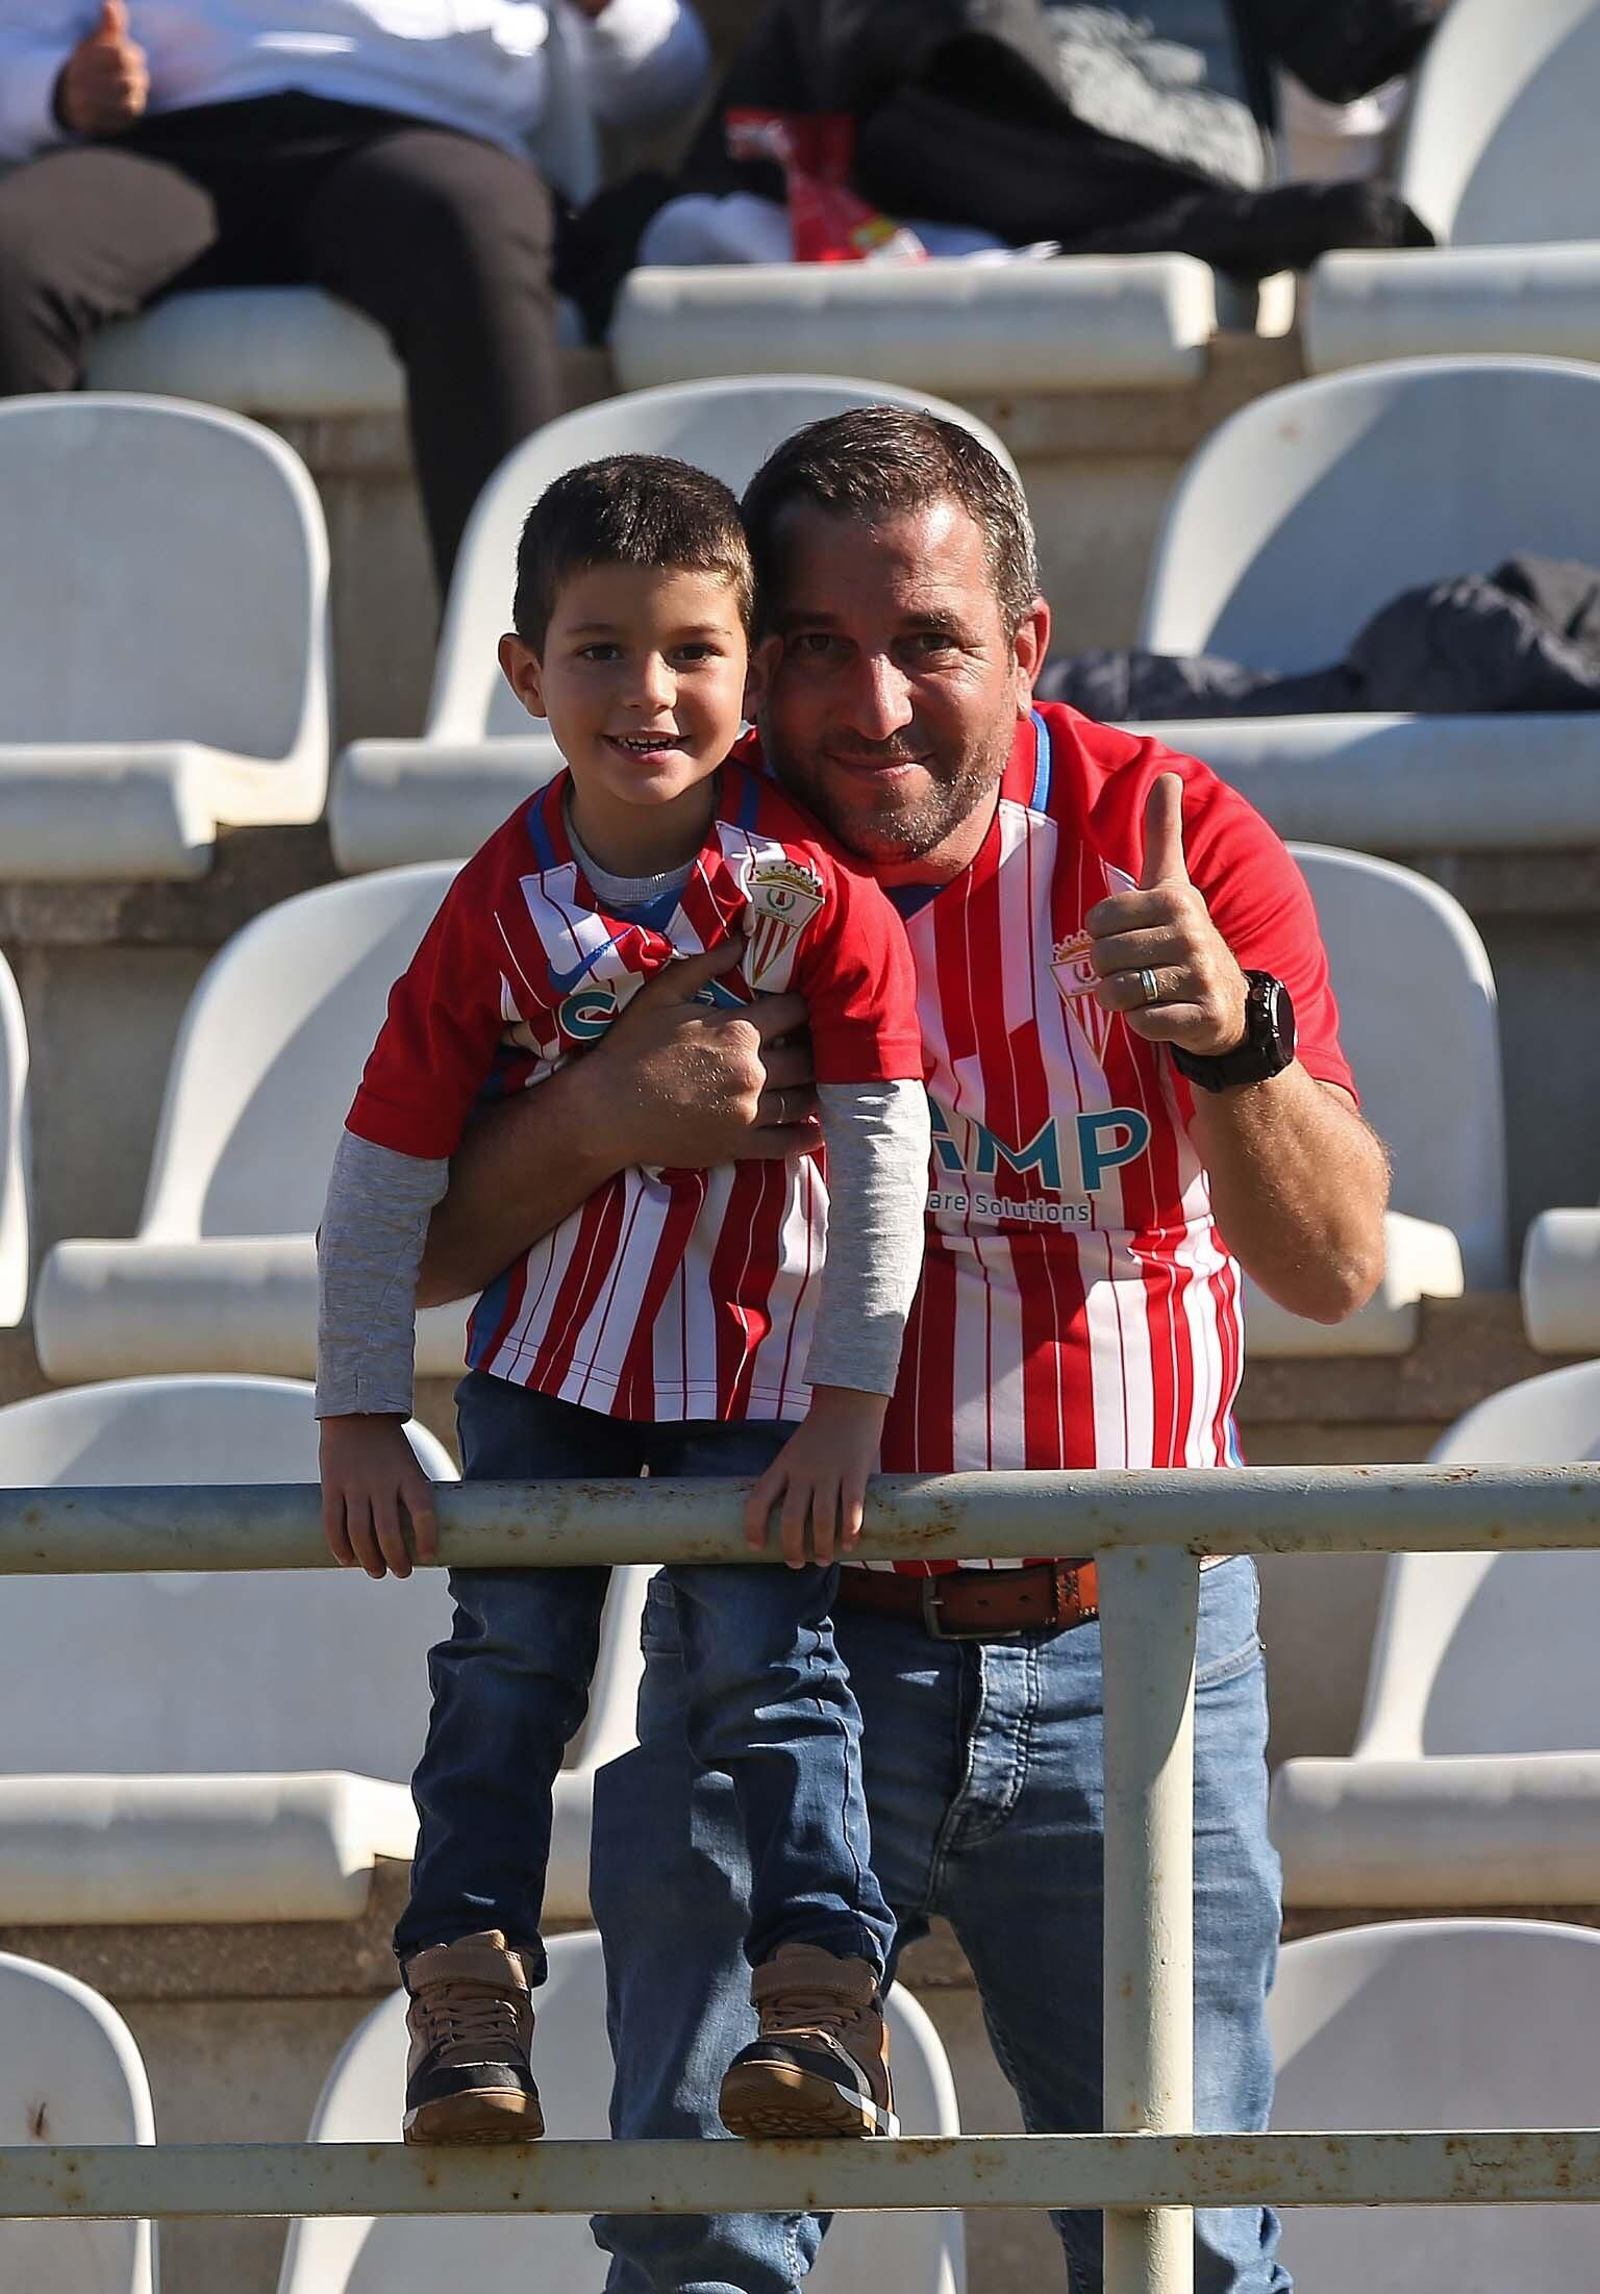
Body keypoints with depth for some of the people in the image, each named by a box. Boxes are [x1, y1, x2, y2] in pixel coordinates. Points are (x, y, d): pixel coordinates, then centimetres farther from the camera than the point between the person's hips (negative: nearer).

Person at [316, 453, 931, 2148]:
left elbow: (884, 1151, -14)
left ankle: (823, 1993, -10)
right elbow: (383, 1173, -6)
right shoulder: (500, 910, -13)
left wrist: (848, 1404, -17)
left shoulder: (811, 884, -17)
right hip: (548, 1343, 2)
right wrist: (359, 1420, -7)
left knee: (762, 1655, -10)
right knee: (506, 1654, -2)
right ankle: (467, 1984, 3)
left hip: (756, 1355, -2)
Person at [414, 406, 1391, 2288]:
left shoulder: (1172, 844, -5)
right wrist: (598, 1116, -25)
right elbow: (412, 1251, -4)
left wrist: (1235, 1038, -34)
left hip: (1125, 1663, 0)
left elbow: (1335, 1265, -13)